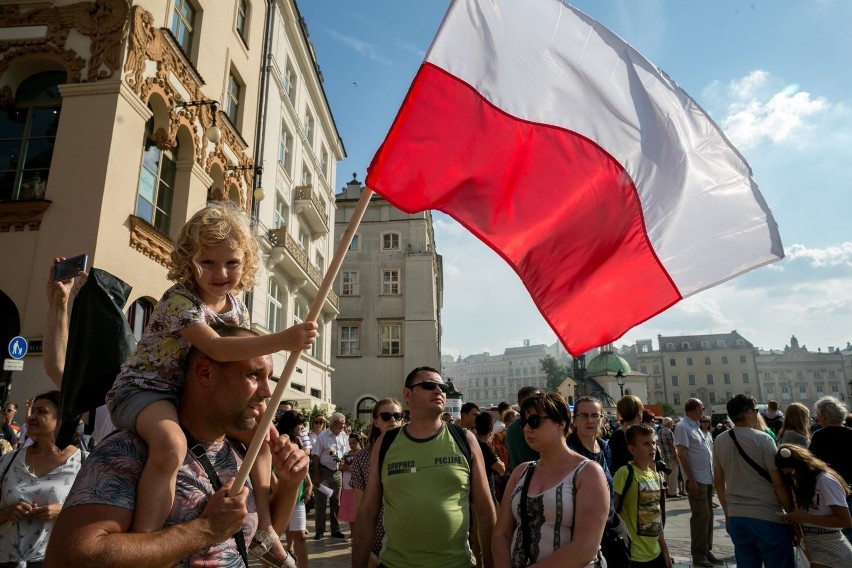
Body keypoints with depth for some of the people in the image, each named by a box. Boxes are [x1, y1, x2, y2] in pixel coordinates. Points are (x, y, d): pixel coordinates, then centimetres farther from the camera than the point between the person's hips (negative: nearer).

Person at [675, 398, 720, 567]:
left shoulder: (695, 426, 15)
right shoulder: (683, 426, -13)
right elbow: (681, 455, -18)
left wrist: (711, 475, 15)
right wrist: (691, 480, -20)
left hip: (707, 478, 9)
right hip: (696, 479, -9)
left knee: (707, 515, 14)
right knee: (701, 515, -6)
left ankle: (707, 551, 24)